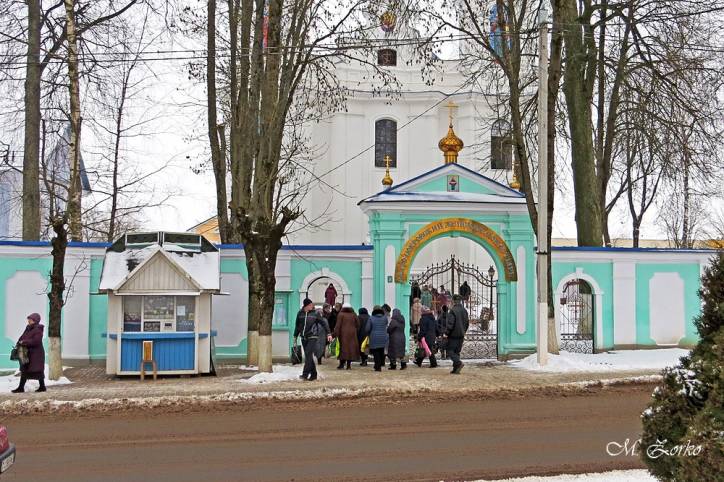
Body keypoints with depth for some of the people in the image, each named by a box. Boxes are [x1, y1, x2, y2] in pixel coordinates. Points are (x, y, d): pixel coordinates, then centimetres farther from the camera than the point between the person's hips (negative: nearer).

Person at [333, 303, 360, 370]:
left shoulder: (341, 315, -2)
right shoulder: (354, 315, 8)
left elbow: (338, 325, -7)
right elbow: (358, 325, 7)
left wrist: (336, 334, -7)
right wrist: (356, 332, 13)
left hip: (343, 334, -2)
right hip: (352, 334, 2)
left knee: (343, 348, 3)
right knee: (351, 348, 5)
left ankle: (341, 364, 3)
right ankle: (349, 365, 4)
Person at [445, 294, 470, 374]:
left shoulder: (452, 311, -15)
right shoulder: (464, 310, 9)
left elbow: (450, 323, -18)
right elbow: (467, 322, 17)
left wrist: (446, 333, -8)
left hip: (453, 335, -7)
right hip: (461, 335, 7)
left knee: (450, 350, 0)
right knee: (457, 351, 12)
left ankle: (459, 363, -20)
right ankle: (455, 369, 11)